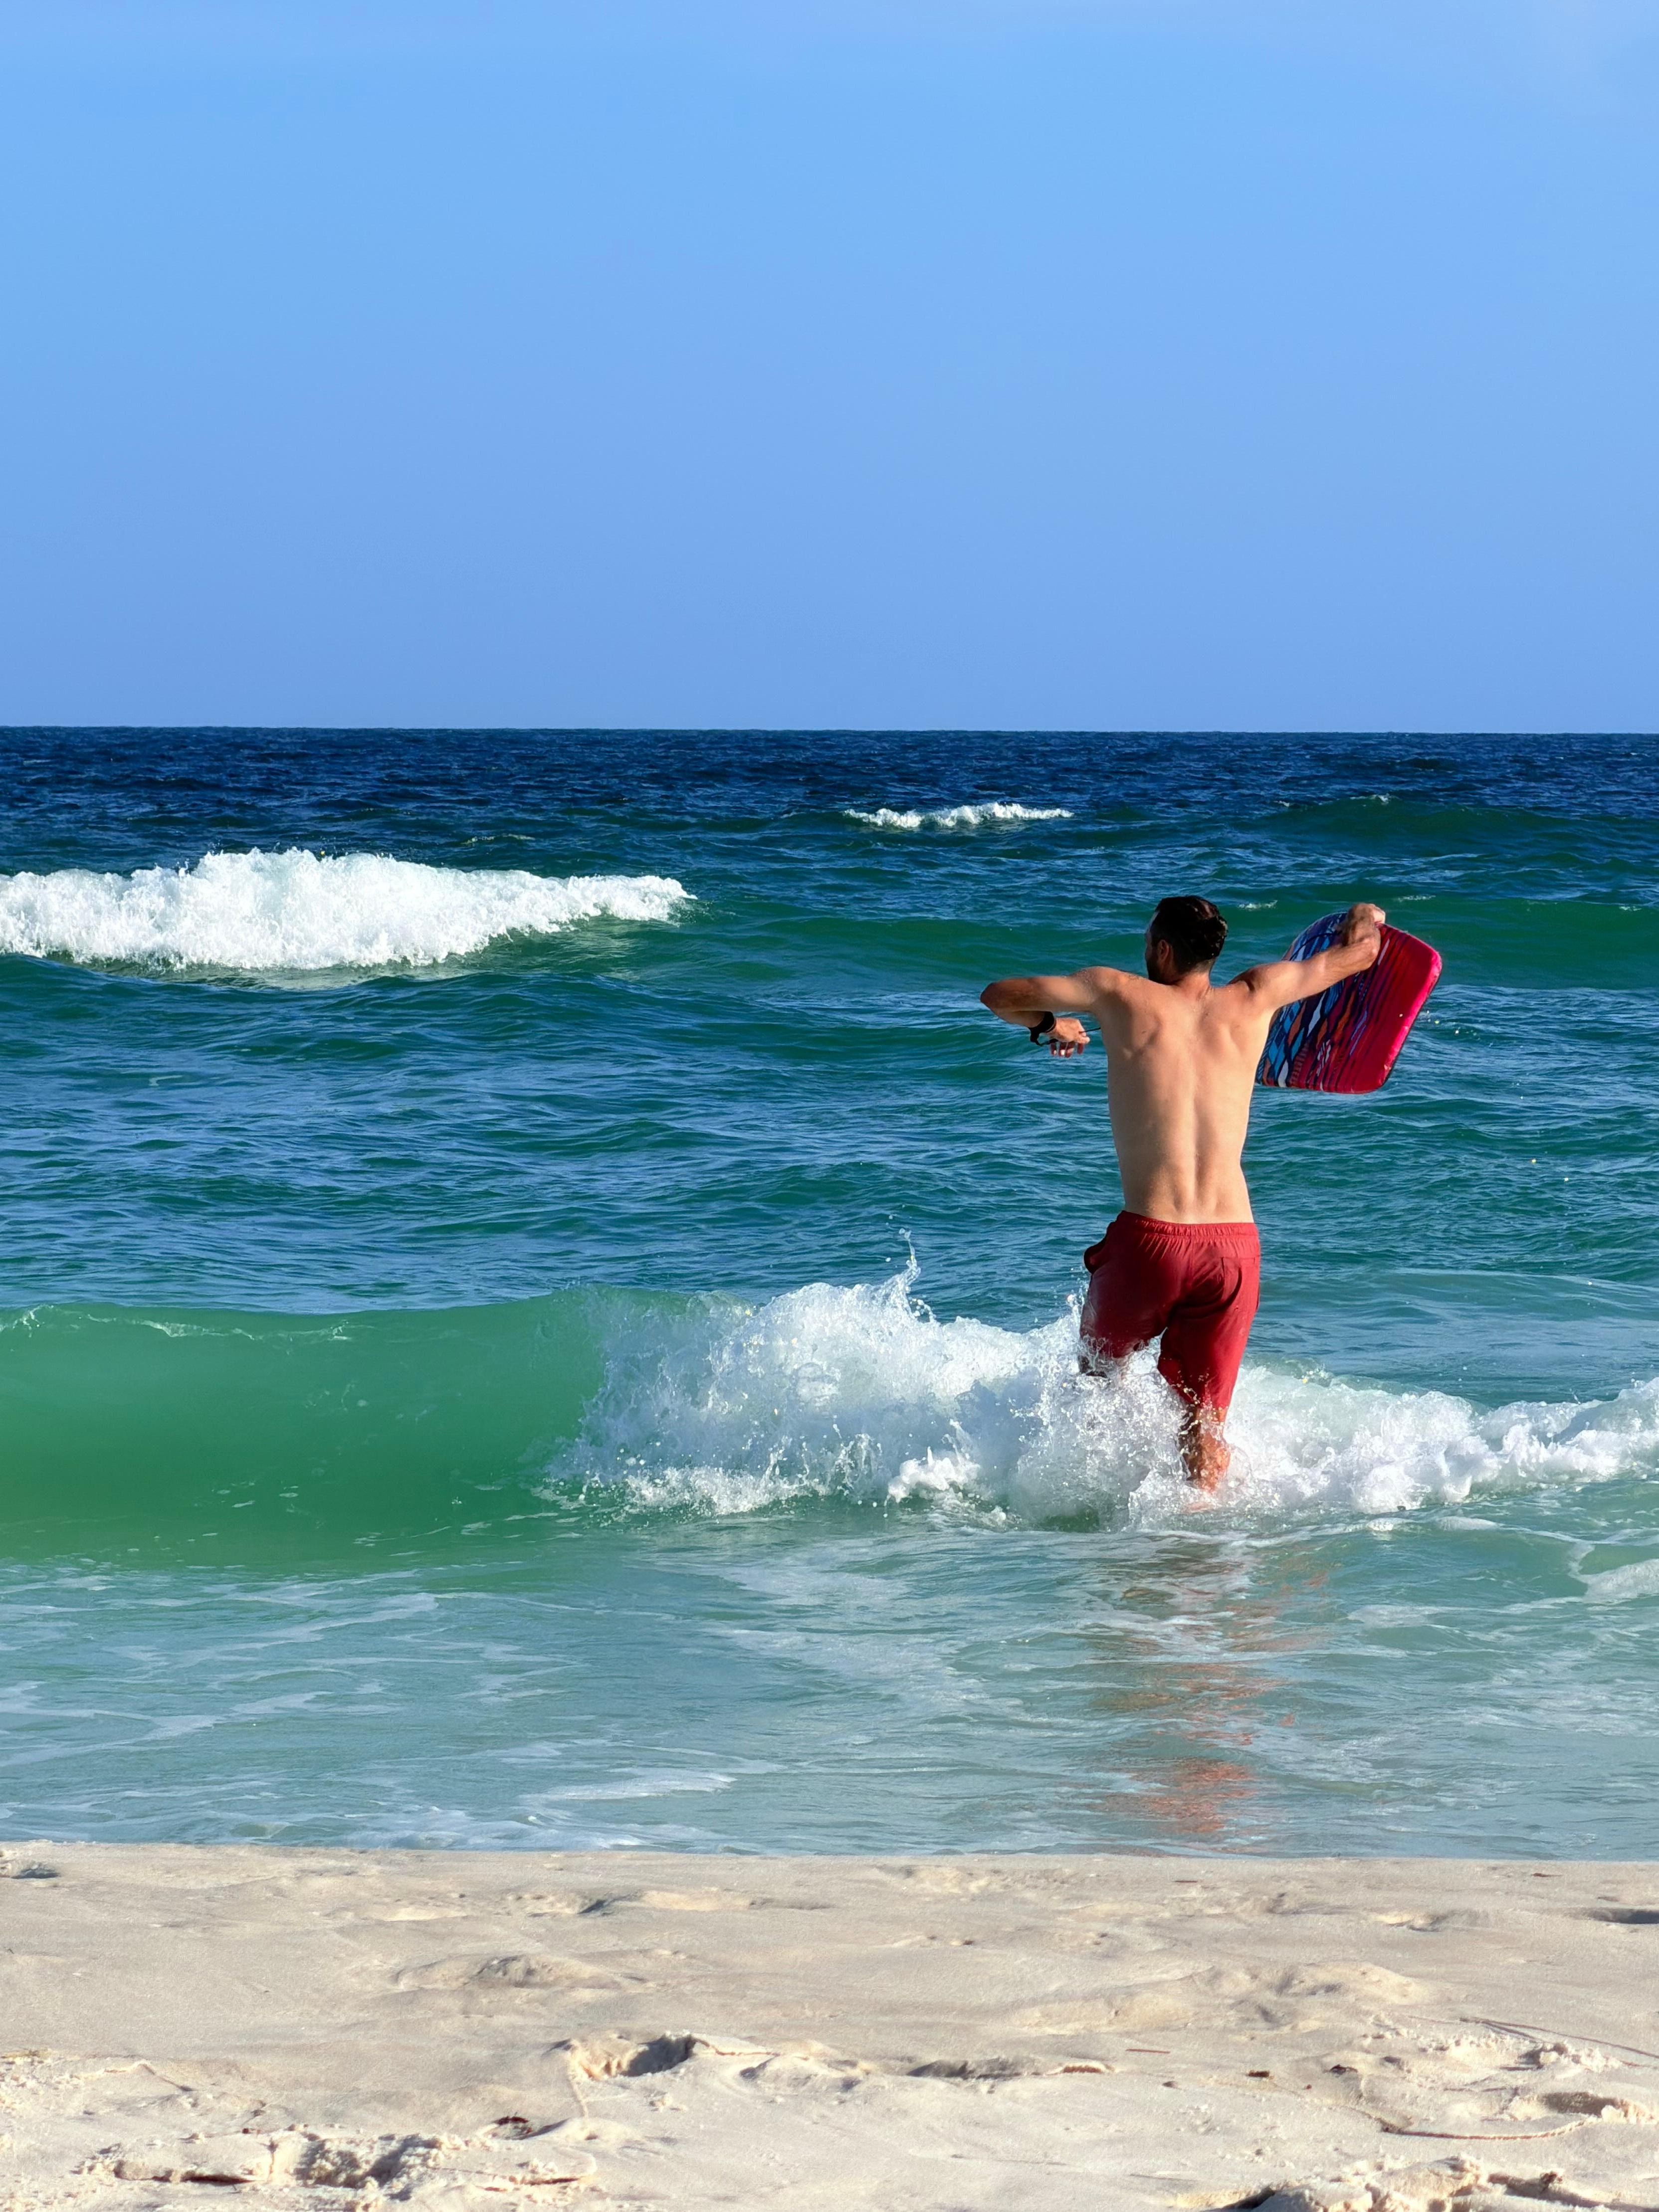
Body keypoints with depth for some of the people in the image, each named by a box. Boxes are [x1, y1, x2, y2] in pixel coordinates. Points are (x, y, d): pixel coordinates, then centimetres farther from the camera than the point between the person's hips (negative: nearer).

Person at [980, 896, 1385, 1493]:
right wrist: (1363, 922, 47)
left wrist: (1049, 1025, 32)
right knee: (1203, 1416, 9)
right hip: (1235, 1244, 2)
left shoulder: (1122, 995, 3)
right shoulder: (1251, 1000, 9)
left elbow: (1000, 995, 12)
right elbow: (1361, 952, 24)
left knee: (1099, 1371, 25)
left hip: (1151, 1241, -2)